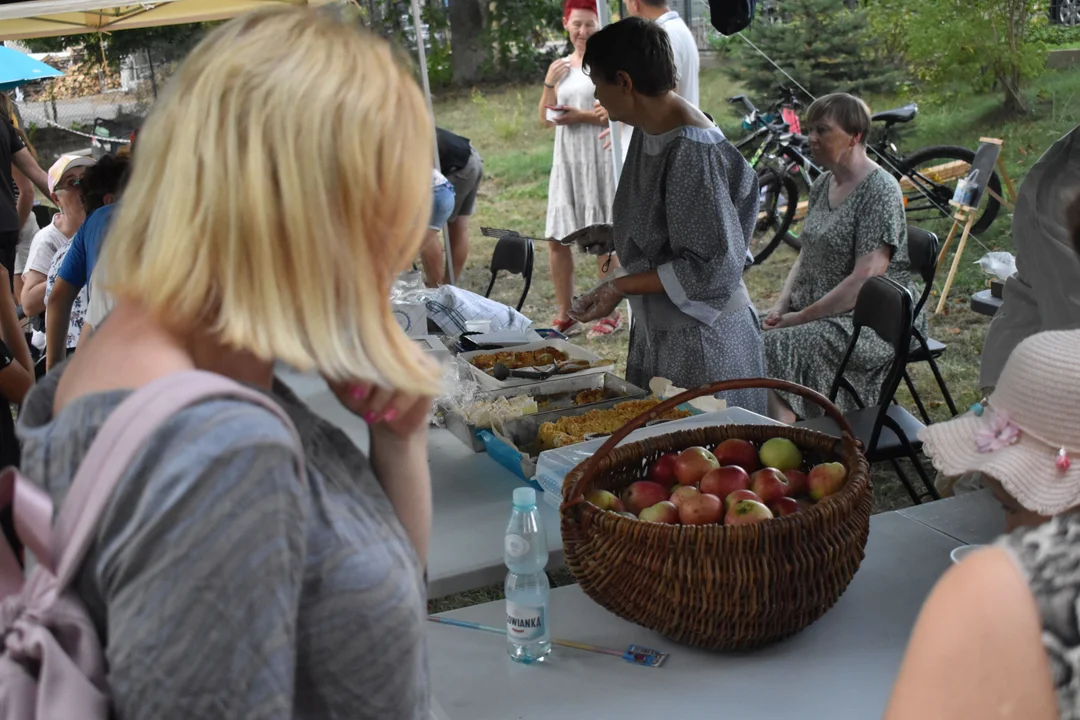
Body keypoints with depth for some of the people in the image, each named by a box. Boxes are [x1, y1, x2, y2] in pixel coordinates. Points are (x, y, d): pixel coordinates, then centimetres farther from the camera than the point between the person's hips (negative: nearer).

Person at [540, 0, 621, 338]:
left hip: (600, 158, -6)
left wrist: (583, 116, -17)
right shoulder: (560, 66, 12)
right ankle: (566, 316, 14)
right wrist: (549, 82, -2)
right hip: (566, 159, 6)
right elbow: (546, 120, 12)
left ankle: (610, 313, 12)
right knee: (557, 239, 4)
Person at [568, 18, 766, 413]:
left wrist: (621, 286, -22)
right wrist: (614, 236, 6)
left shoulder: (692, 150, -23)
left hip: (702, 339, -9)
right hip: (657, 331, 9)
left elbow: (712, 265, -21)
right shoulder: (649, 132, 4)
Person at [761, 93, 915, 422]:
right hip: (819, 310, 8)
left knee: (776, 346, -28)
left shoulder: (880, 190, -13)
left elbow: (865, 278, -20)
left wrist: (802, 317, -18)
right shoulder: (823, 184, 13)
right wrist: (782, 304, 1)